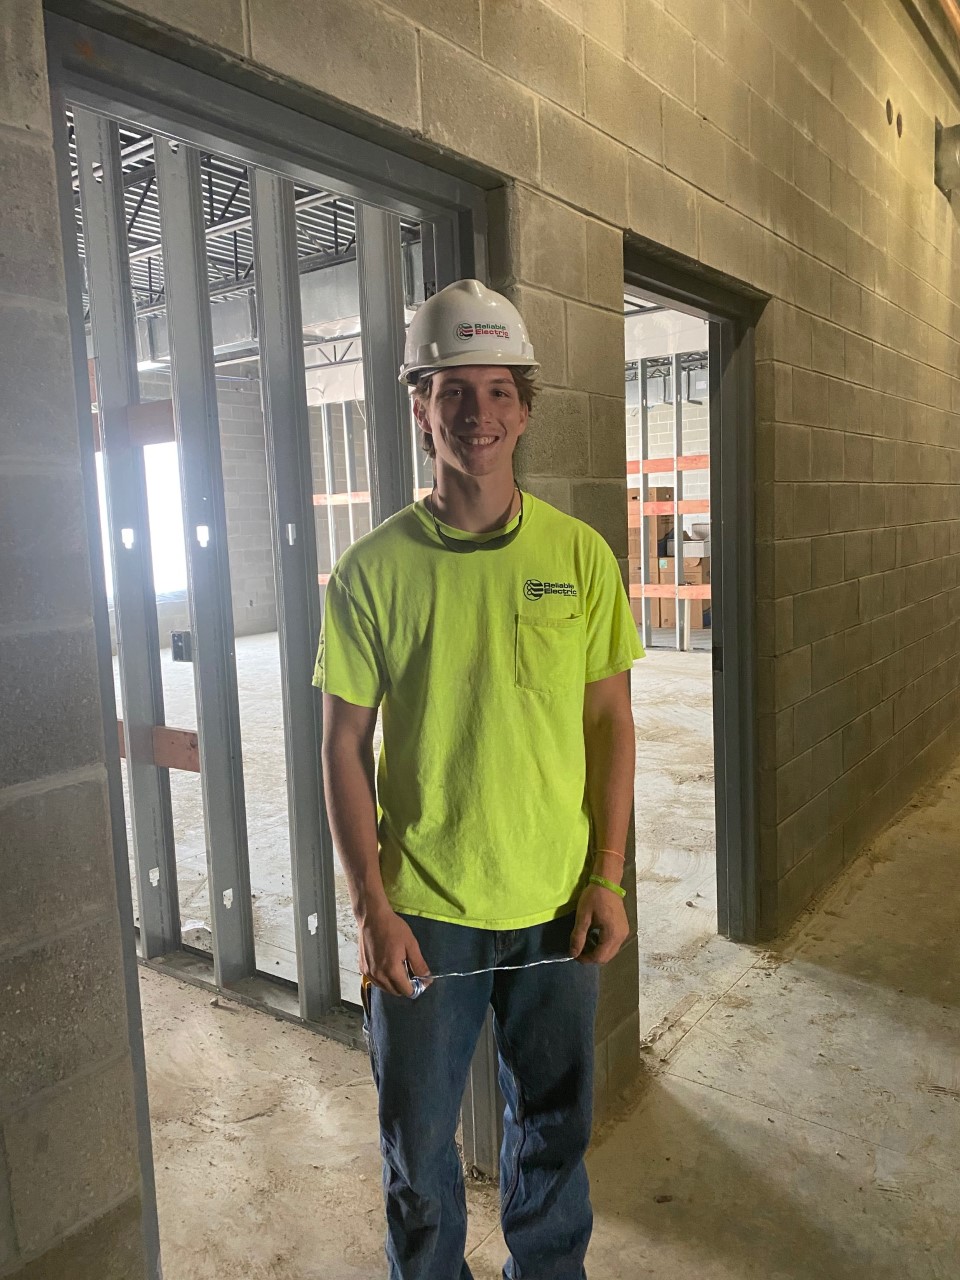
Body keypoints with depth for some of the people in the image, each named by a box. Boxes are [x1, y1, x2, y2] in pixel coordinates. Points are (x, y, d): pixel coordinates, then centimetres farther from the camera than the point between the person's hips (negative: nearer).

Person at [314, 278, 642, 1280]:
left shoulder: (580, 555, -3)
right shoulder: (373, 569, -8)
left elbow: (611, 720, 2)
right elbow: (344, 745, -5)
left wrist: (607, 877, -3)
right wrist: (372, 909, -8)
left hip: (558, 903, 2)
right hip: (420, 908, -1)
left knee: (553, 1127, 21)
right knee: (418, 1141, 17)